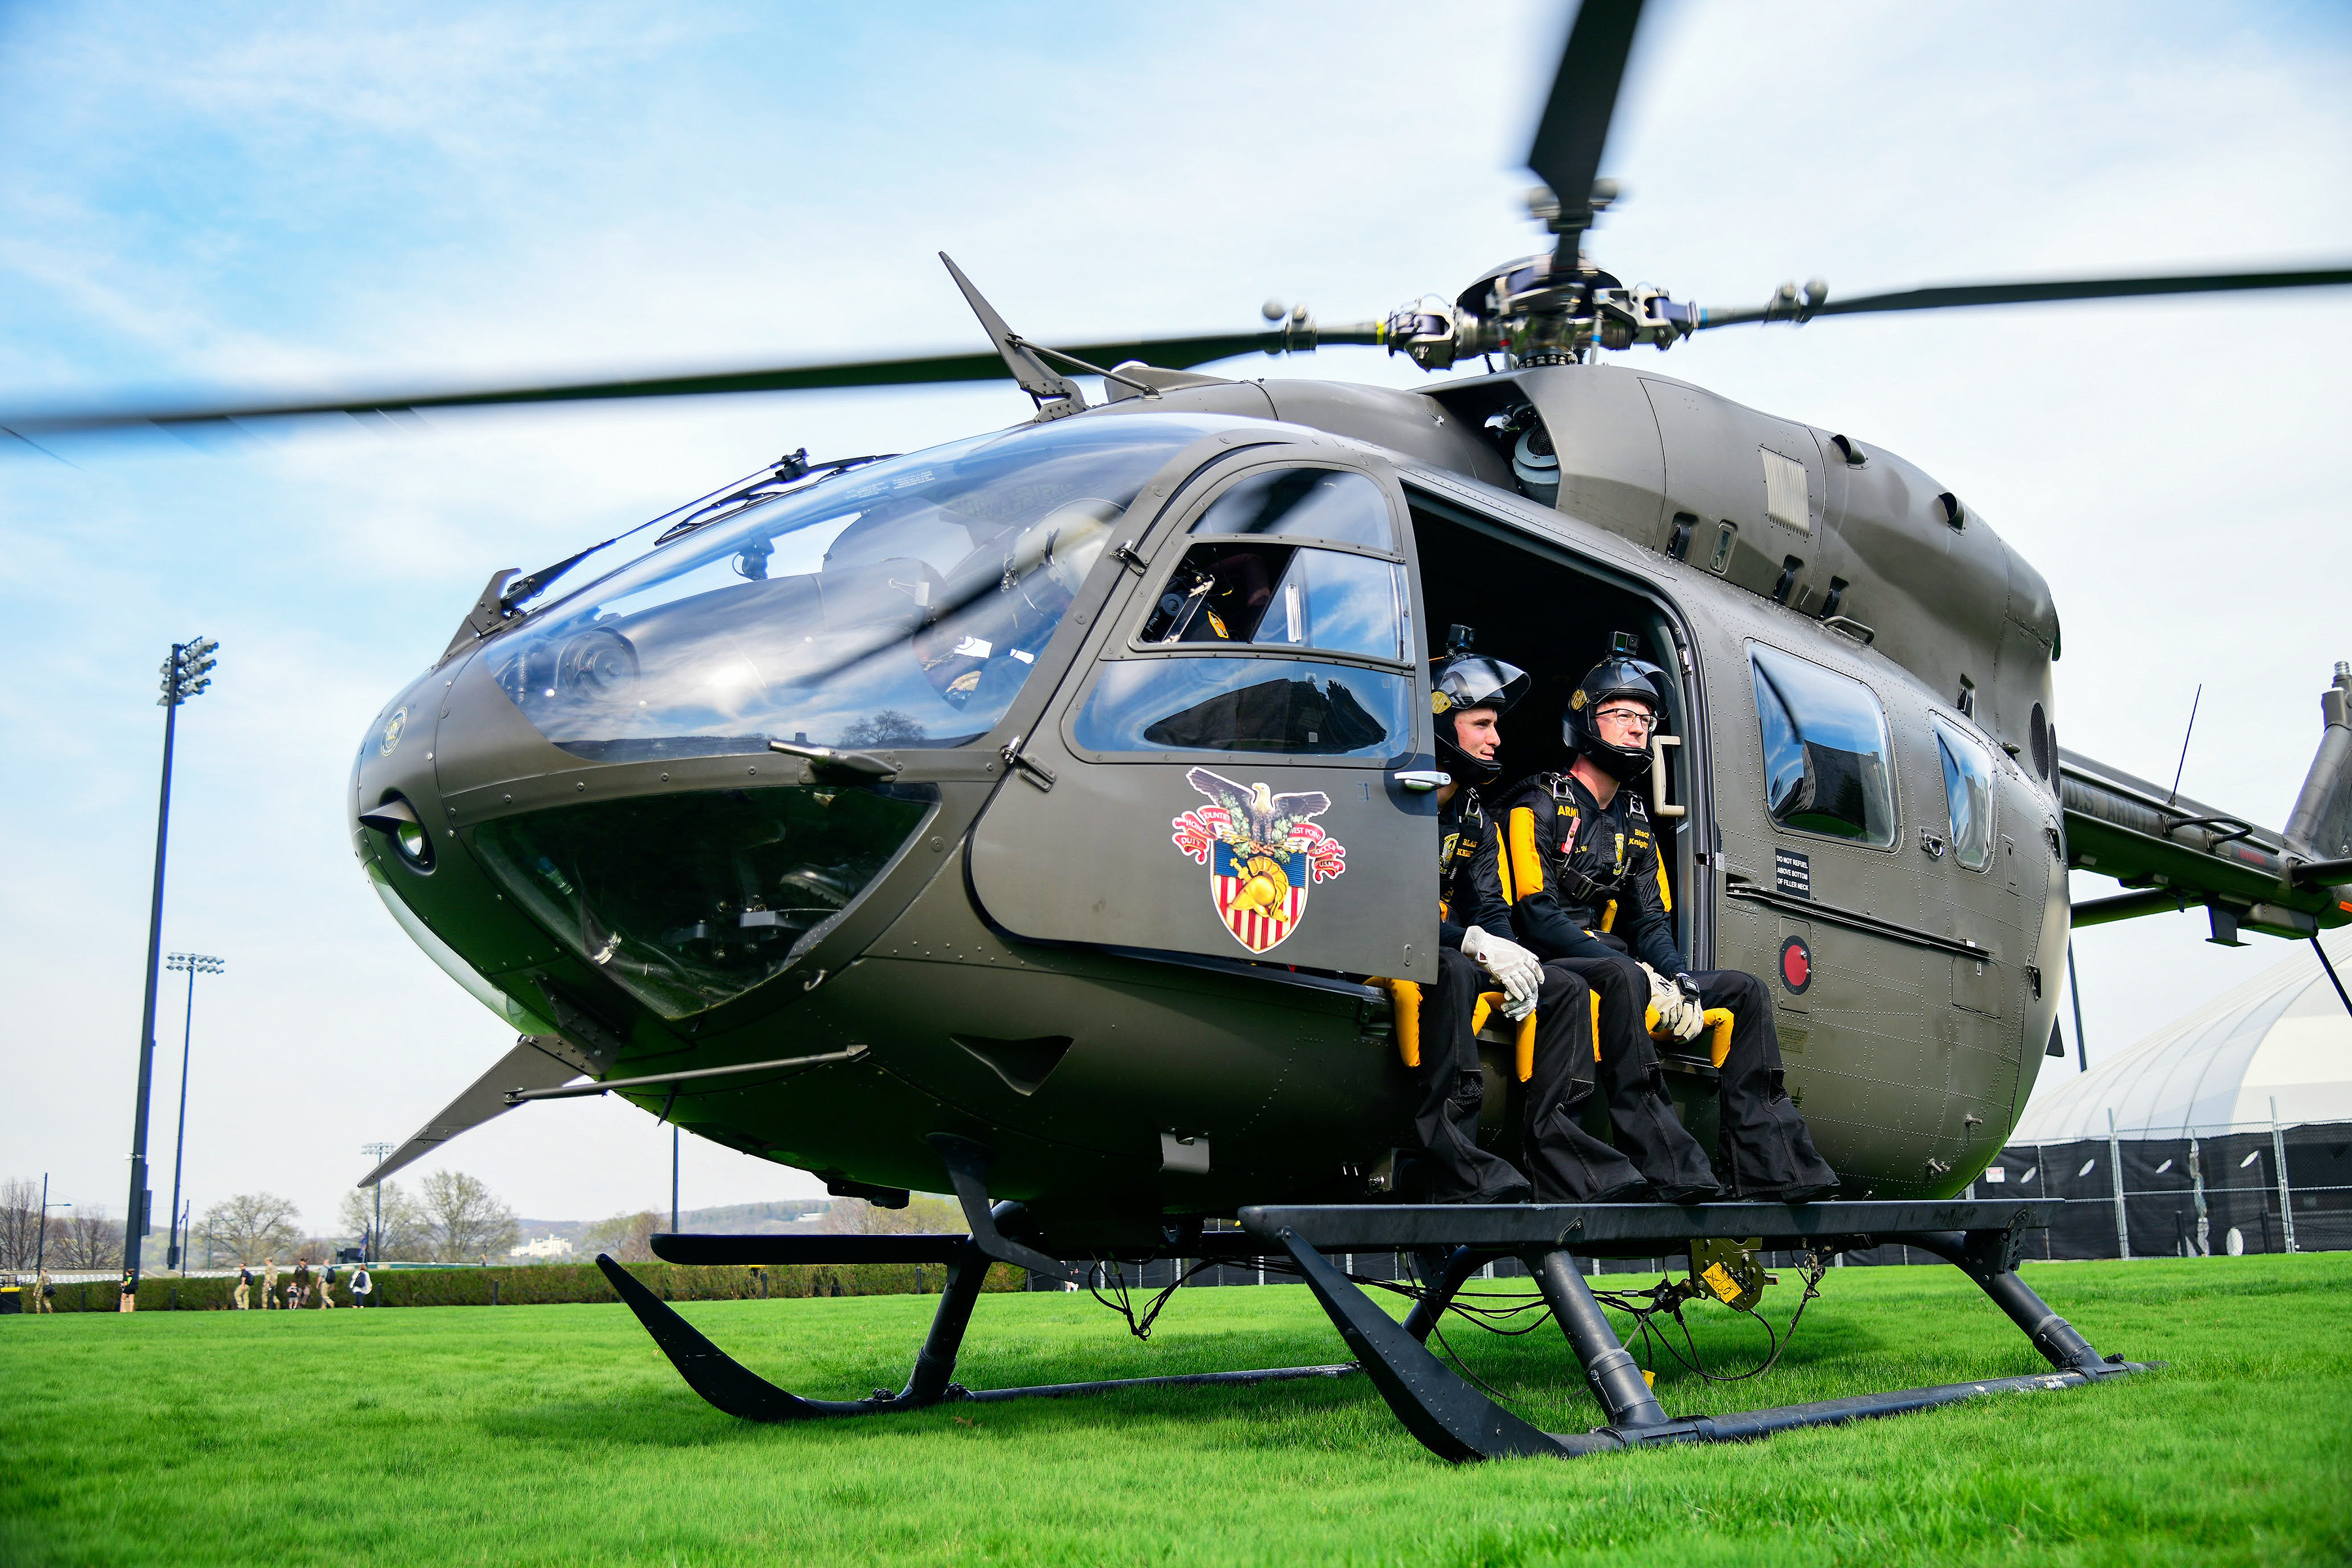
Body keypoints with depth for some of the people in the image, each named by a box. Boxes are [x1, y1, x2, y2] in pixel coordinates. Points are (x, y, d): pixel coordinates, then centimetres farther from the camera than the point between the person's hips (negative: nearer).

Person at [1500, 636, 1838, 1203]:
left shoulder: (1635, 822, 19)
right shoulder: (1539, 806, -4)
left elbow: (1651, 922, 15)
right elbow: (1538, 916, -15)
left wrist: (1680, 981, -8)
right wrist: (1640, 973, -22)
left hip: (1620, 967, 8)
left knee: (1744, 989, -4)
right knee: (1622, 977, -38)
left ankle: (1768, 1162, -14)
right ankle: (1669, 1169, -44)